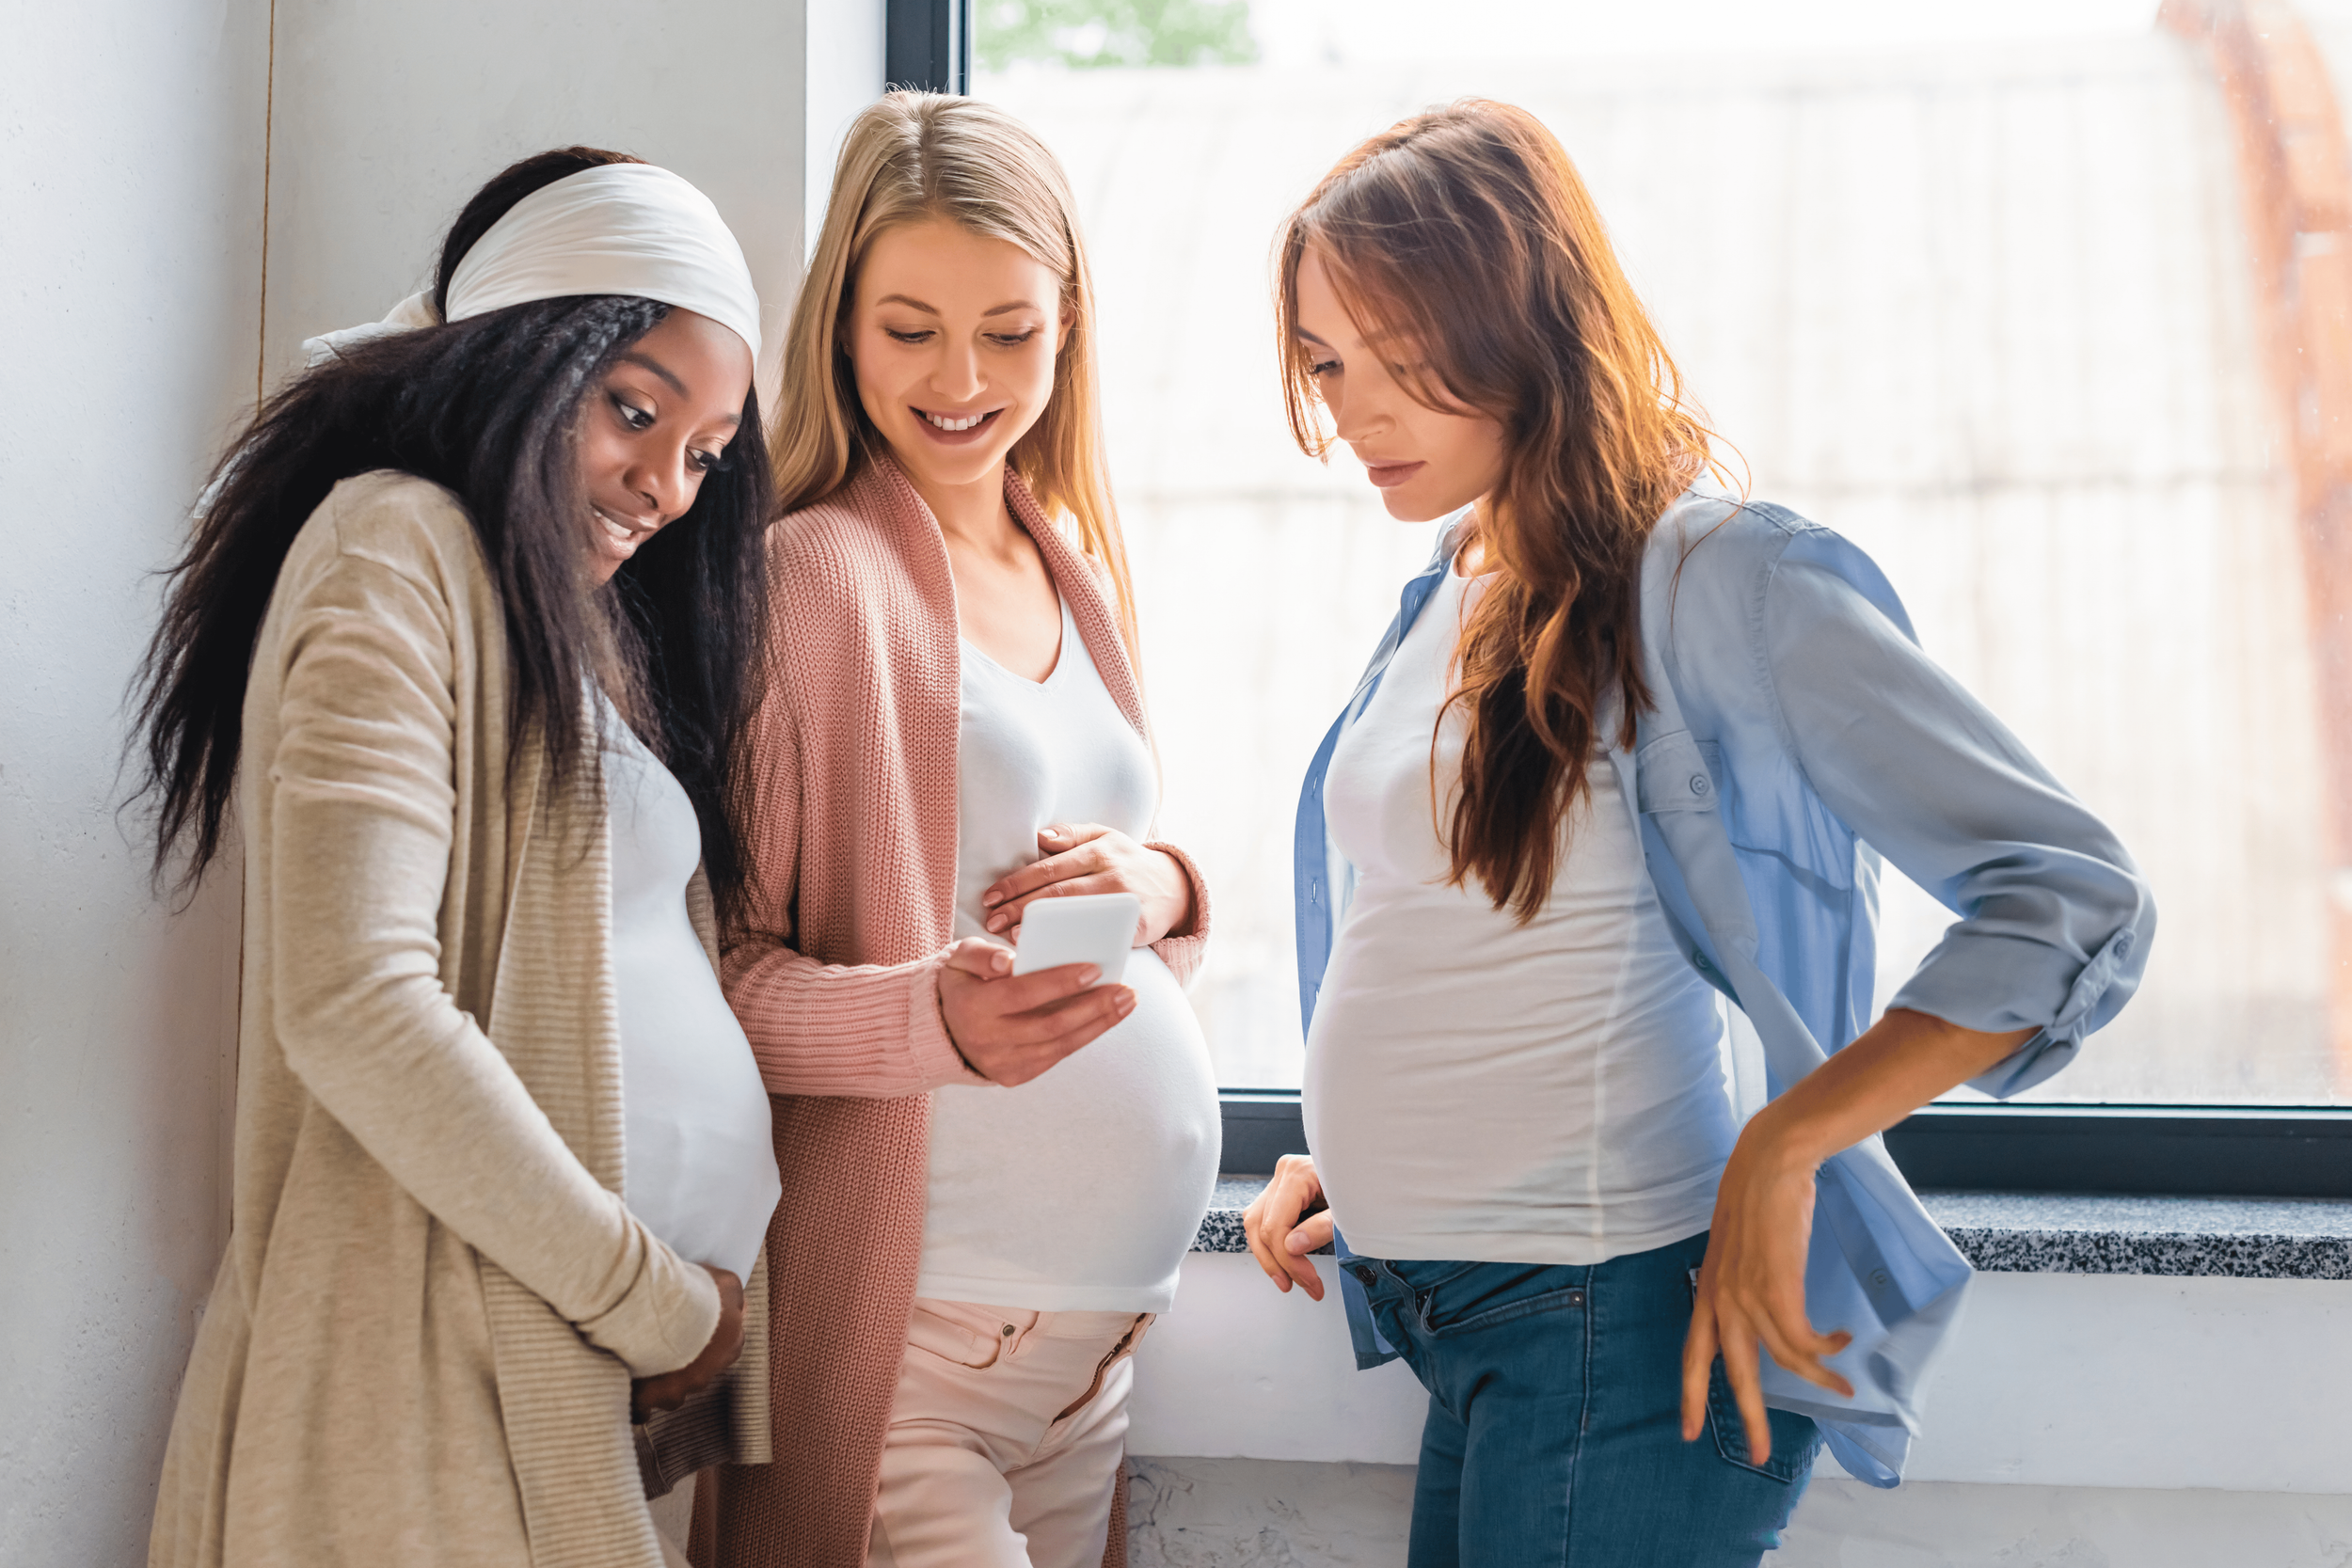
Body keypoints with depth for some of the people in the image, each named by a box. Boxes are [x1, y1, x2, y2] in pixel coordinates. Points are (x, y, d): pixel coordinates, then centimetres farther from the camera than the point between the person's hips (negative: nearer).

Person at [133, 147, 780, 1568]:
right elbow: (354, 1005, -20)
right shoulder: (397, 544, -8)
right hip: (462, 1357, -8)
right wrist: (658, 1303, -13)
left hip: (623, 1379, 9)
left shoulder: (581, 634, 19)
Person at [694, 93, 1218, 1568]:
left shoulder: (1078, 568, 13)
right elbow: (717, 976, -11)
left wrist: (1159, 891, -2)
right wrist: (937, 1018, -28)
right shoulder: (808, 575, -9)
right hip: (906, 1323, -7)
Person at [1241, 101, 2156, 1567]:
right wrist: (1350, 1157, 13)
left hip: (1616, 1335, -8)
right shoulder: (1449, 598, 11)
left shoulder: (1712, 579, -13)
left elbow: (2076, 901, -19)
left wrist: (1777, 1155, -22)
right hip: (1460, 1335, 8)